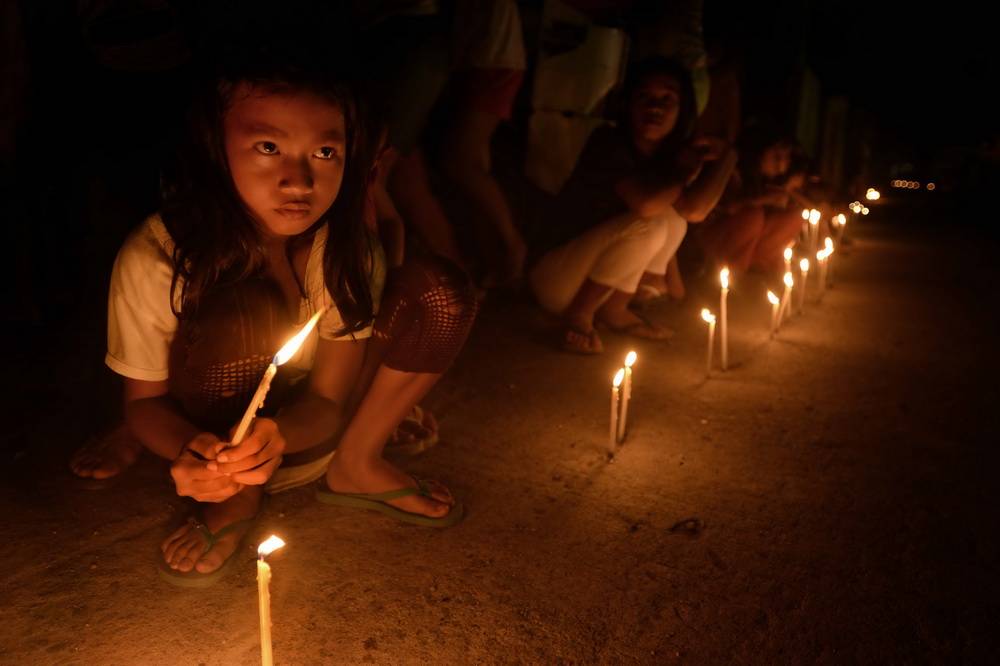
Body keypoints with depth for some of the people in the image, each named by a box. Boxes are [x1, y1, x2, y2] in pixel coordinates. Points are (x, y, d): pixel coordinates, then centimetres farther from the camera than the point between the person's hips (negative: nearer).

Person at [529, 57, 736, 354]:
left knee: (673, 217, -4)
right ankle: (579, 314, -11)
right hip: (556, 278, -7)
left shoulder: (670, 155, 1)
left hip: (595, 282, 7)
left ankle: (614, 308, 2)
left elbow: (695, 210, -18)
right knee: (649, 224, -25)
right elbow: (646, 204, -34)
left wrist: (725, 157, -17)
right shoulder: (608, 141, -18)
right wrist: (685, 170, -16)